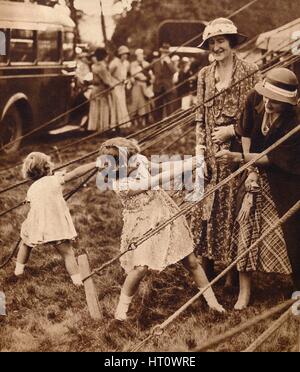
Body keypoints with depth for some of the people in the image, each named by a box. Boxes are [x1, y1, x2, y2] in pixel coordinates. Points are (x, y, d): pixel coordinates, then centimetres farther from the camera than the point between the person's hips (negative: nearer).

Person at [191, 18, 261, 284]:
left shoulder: (250, 72, -5)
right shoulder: (205, 75, 9)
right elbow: (200, 117, 11)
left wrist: (231, 130, -12)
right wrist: (200, 152, 2)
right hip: (211, 155, 4)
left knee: (234, 209, 2)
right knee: (206, 208, 4)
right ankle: (207, 267, 17)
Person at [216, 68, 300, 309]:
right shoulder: (255, 100, -14)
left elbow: (272, 157, -25)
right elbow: (246, 133, -2)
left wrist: (238, 158, -33)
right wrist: (251, 170, -7)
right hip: (257, 176, 4)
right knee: (246, 226, -3)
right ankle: (245, 291, 6)